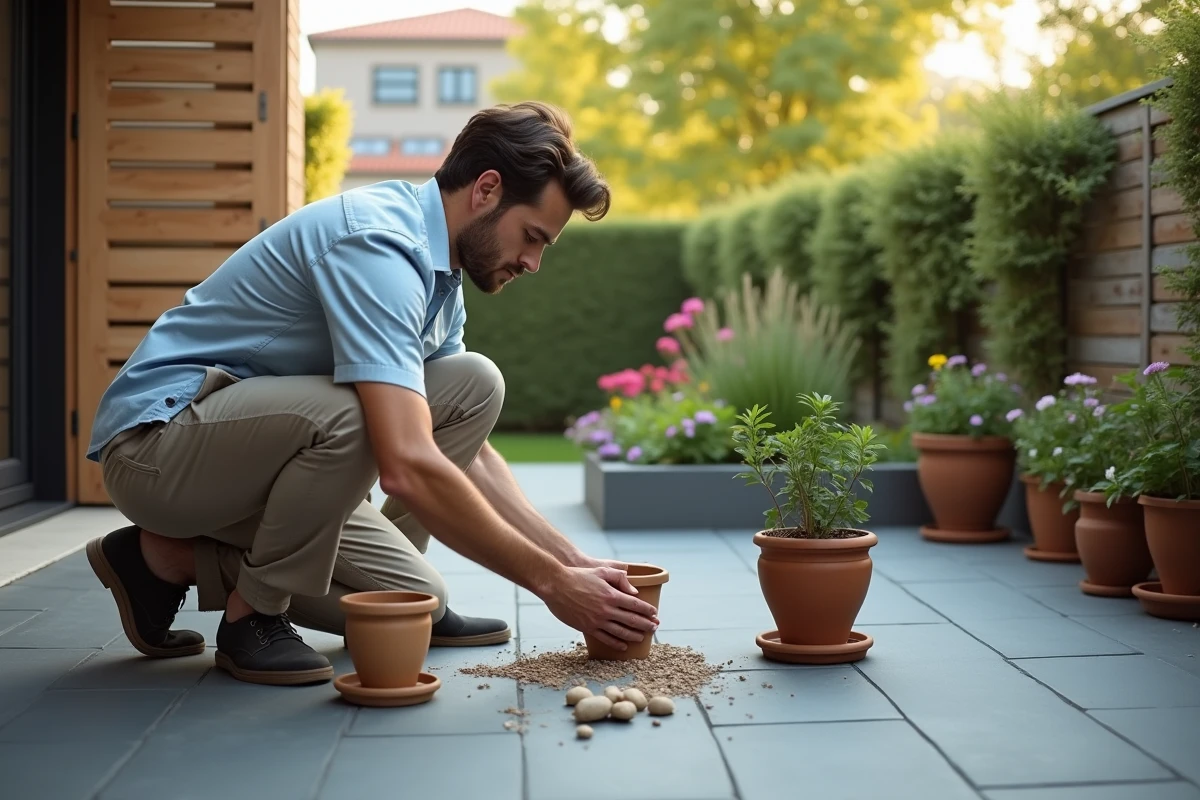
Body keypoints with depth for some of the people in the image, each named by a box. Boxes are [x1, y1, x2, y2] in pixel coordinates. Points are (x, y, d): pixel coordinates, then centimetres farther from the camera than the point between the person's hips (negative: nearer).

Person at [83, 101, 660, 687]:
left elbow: (467, 453, 12)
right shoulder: (377, 246, -24)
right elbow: (407, 468, -34)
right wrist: (551, 582, -26)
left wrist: (571, 560, 2)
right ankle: (252, 615, -7)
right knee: (348, 414, -36)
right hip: (157, 438, -10)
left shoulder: (436, 267, 8)